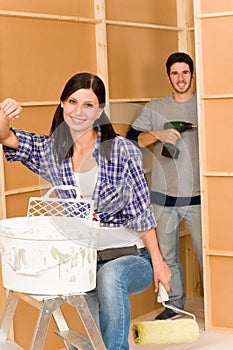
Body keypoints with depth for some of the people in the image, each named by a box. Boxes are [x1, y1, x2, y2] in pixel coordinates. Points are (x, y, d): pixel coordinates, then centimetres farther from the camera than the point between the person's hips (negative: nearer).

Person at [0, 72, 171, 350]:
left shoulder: (122, 150, -9)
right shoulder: (50, 151, 2)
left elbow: (142, 212, -6)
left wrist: (158, 262, -5)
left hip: (131, 257, -4)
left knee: (110, 275, -34)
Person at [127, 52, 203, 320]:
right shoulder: (155, 108, 9)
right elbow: (131, 138, 3)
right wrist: (159, 134, -13)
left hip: (196, 196, -2)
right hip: (163, 196, 2)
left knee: (206, 252, -4)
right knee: (167, 254, 8)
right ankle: (175, 303, 22)